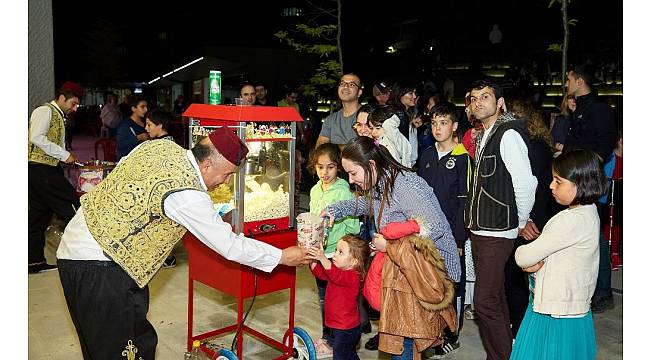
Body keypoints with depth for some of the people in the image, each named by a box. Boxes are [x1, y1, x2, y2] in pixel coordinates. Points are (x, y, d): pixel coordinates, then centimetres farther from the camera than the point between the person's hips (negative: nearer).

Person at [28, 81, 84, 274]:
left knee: (40, 214, 11)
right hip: (40, 169, -10)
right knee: (71, 206, -8)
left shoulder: (59, 116, 21)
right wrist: (64, 155, -19)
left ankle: (34, 261, 17)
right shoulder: (45, 111, -8)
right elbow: (37, 138, -22)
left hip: (48, 169, 10)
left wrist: (68, 157, 3)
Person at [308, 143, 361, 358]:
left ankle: (332, 342, 19)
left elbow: (353, 227, -18)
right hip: (319, 252, 7)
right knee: (323, 298, 19)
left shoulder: (343, 192, -16)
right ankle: (327, 338, 34)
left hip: (336, 255, -7)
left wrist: (330, 238, -17)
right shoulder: (315, 190, 6)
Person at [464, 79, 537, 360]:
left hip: (498, 232, -9)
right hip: (480, 229, 9)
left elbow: (525, 183, -20)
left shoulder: (508, 134, -14)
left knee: (485, 300, -7)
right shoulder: (482, 137, 14)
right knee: (495, 297, 18)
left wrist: (521, 222, -9)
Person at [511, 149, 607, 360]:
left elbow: (525, 257, -23)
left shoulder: (572, 221, -25)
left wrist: (520, 253, -2)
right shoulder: (588, 213, 6)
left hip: (556, 316, -9)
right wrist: (536, 262, -10)